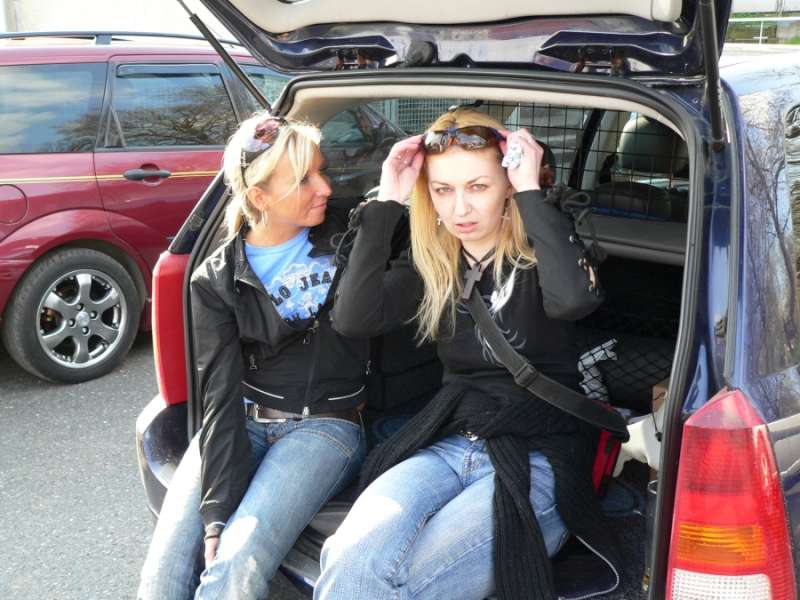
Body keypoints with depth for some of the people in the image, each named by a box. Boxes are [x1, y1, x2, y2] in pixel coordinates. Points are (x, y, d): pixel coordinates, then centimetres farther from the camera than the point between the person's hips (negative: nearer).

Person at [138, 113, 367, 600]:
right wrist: (219, 512, -19)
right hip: (241, 426, 1)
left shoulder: (345, 238, 3)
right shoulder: (218, 280, -2)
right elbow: (221, 394, -10)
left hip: (325, 424, -1)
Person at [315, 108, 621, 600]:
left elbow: (574, 300, -26)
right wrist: (387, 202, -6)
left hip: (540, 457, -3)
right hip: (449, 444, 4)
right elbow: (354, 319, -7)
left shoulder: (542, 247, -2)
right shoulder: (431, 261, 9)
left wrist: (532, 193, -17)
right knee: (353, 560, -28)